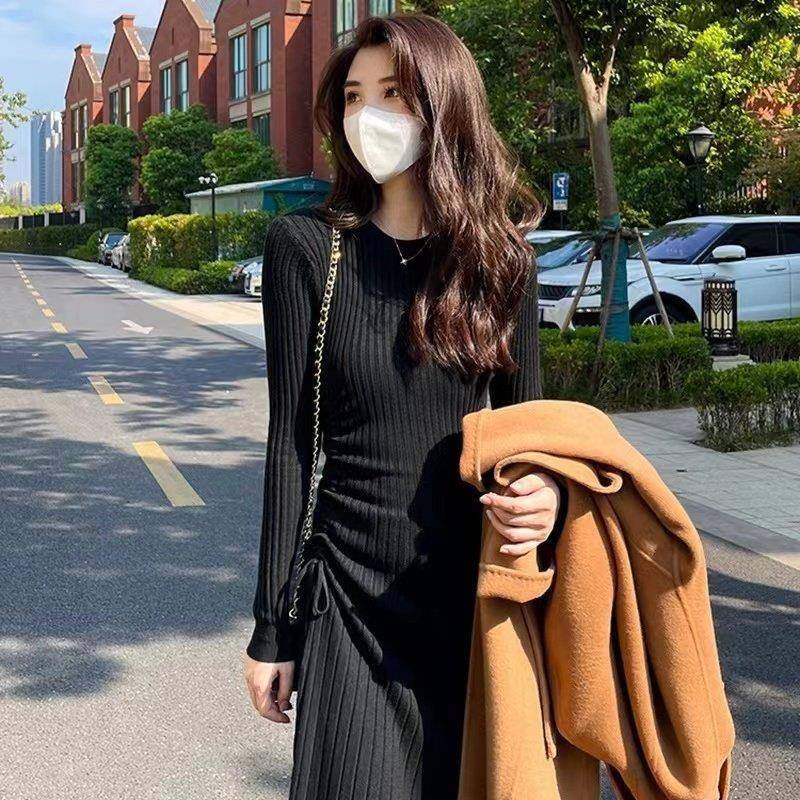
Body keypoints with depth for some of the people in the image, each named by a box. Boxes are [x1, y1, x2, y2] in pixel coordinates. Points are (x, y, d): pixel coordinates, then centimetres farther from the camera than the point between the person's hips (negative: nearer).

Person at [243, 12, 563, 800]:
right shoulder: (307, 245, -6)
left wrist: (544, 493, -16)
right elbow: (289, 441, -5)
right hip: (352, 595, -2)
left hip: (475, 591, 3)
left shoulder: (502, 258, 2)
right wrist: (272, 627, -4)